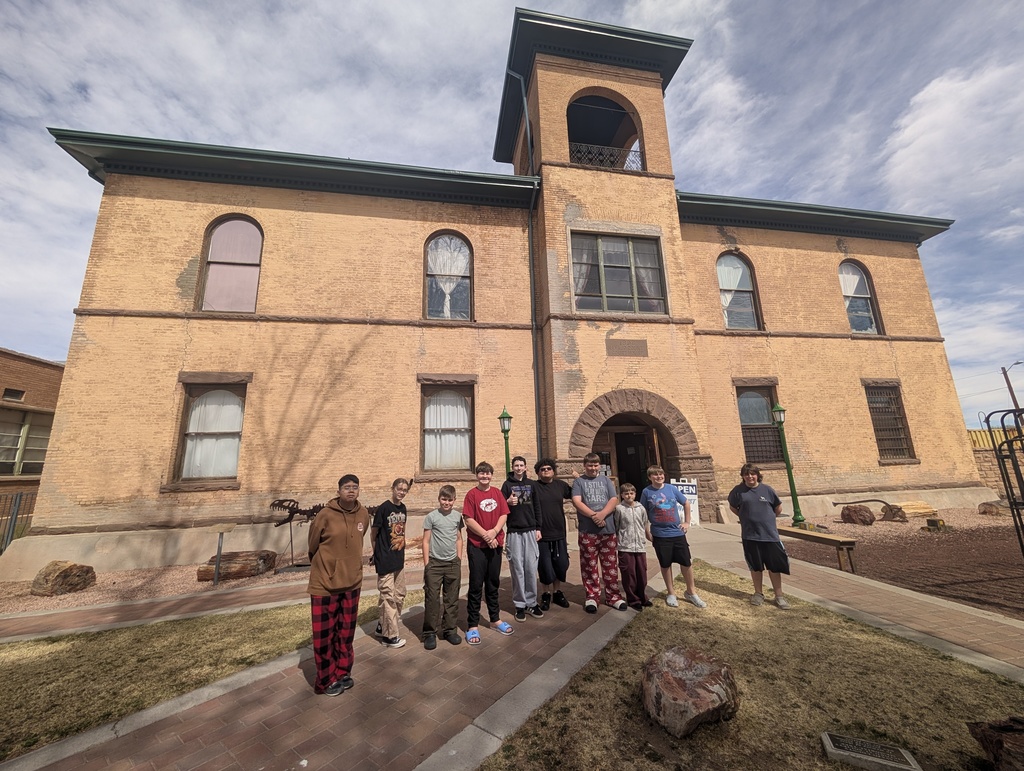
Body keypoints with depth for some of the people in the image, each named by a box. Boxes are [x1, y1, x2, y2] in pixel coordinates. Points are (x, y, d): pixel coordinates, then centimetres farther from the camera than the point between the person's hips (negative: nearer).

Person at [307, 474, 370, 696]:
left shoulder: (364, 514, -4)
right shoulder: (325, 514, -18)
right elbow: (312, 545, -2)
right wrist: (323, 567, 10)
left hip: (352, 582, 4)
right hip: (325, 583, -4)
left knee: (346, 632, 17)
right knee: (324, 634, 8)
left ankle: (342, 673, 35)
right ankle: (327, 680, 27)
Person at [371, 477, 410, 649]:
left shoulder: (403, 508, 4)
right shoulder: (383, 508, -17)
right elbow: (373, 533, -9)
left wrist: (401, 550, 10)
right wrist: (378, 553, -1)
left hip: (399, 559, 8)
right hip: (385, 561, -7)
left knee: (399, 595, 17)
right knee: (388, 597, 3)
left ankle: (383, 626, 35)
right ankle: (389, 635, 17)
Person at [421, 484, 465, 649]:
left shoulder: (457, 516, 1)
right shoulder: (431, 517, -7)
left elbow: (459, 539, 10)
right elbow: (426, 541, -3)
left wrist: (459, 560, 8)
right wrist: (426, 564, -5)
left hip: (453, 563, 3)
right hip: (434, 563, -3)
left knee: (452, 600, 11)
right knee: (432, 599, 3)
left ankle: (450, 630, 26)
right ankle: (429, 633, 19)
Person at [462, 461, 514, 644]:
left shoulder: (497, 493, 4)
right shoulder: (472, 494, -8)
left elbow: (503, 515, 1)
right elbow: (468, 520, -13)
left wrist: (494, 531, -15)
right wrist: (485, 535, -16)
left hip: (496, 543, 4)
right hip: (477, 545, -4)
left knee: (493, 583, 17)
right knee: (476, 585, 4)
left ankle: (495, 619, 32)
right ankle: (472, 625, 16)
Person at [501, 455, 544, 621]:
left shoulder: (531, 483, 8)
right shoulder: (507, 484, 1)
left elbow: (537, 507, 10)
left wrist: (538, 528, 5)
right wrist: (508, 502, -21)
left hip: (530, 531, 2)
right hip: (514, 532, -2)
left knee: (531, 568, 5)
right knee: (517, 569, 3)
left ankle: (531, 603, 18)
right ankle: (520, 604, 15)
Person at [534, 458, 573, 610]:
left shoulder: (561, 485, 4)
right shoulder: (533, 487, -9)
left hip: (559, 534, 4)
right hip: (541, 535, -3)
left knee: (561, 566, 13)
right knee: (545, 568, 7)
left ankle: (557, 592, 35)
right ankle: (546, 594, 29)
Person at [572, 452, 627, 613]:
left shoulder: (606, 480, 12)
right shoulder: (578, 481, 5)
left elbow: (614, 499, 0)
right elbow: (576, 501, -8)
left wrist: (602, 514, -16)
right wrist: (593, 515, -18)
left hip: (608, 529, 2)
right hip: (587, 530, -2)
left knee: (610, 565, 9)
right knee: (589, 566, 5)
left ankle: (613, 595, 23)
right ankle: (592, 596, 18)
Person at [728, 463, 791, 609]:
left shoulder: (767, 489, -3)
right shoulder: (738, 490, -5)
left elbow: (778, 508, 10)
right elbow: (732, 507, 10)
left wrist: (767, 518, 12)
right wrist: (746, 517, 6)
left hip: (770, 534, 0)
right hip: (750, 535, 0)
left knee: (775, 566, 7)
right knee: (756, 566, 12)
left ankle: (779, 596, 22)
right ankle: (758, 593, 27)